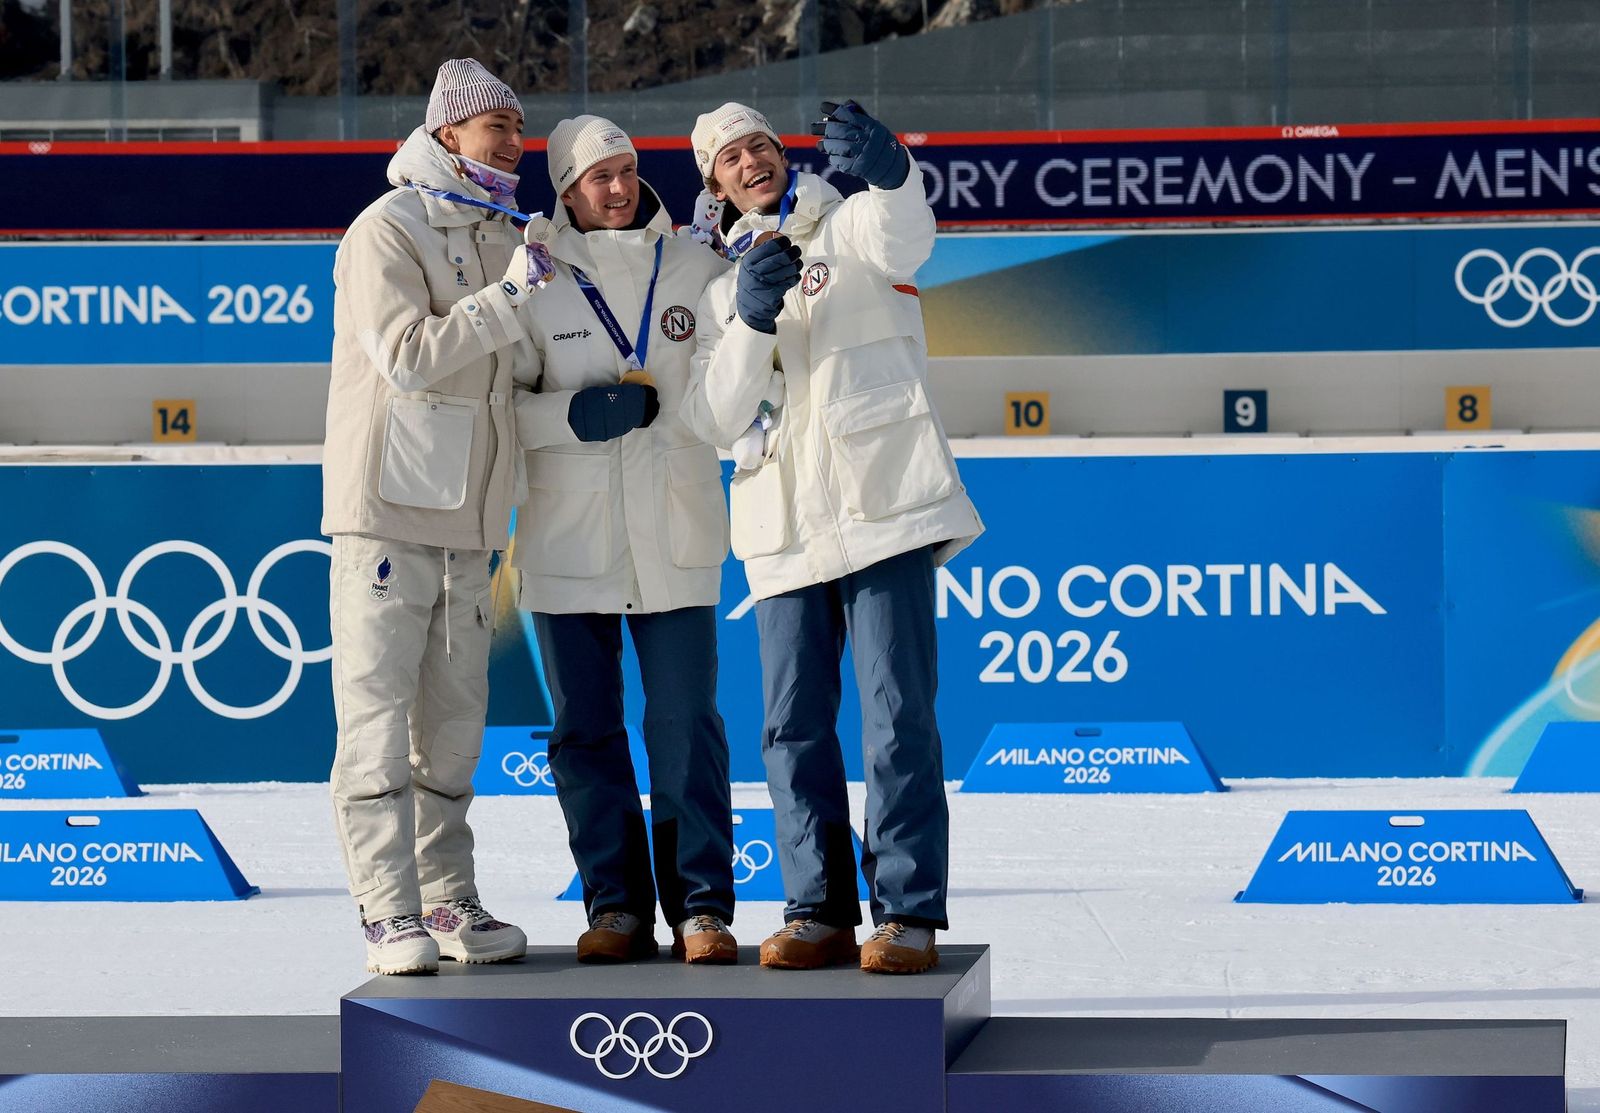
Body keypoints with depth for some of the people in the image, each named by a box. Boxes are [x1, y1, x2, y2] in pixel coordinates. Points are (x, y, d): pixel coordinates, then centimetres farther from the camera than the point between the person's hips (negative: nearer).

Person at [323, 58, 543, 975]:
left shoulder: (504, 242, 16)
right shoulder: (386, 233, -7)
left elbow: (519, 364, 21)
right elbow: (408, 355, -19)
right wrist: (508, 298, -18)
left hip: (469, 518, 7)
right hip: (388, 506, -7)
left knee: (453, 723, 10)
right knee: (378, 713, -8)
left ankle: (448, 900, 16)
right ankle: (391, 913, -8)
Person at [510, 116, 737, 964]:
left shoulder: (697, 269, 5)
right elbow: (496, 404, 0)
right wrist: (573, 414, -15)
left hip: (675, 539, 0)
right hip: (568, 539, 0)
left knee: (685, 726, -1)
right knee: (586, 731, 5)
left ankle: (703, 907, 5)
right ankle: (617, 905, 14)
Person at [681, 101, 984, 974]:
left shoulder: (848, 228, 6)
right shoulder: (723, 292, 19)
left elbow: (902, 239, -20)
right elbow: (714, 418, 7)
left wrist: (888, 172, -43)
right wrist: (751, 320, -10)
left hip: (883, 506, -5)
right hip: (785, 530, 5)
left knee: (897, 713, -8)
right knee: (794, 724, 4)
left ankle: (908, 911, -6)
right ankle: (820, 910, 11)